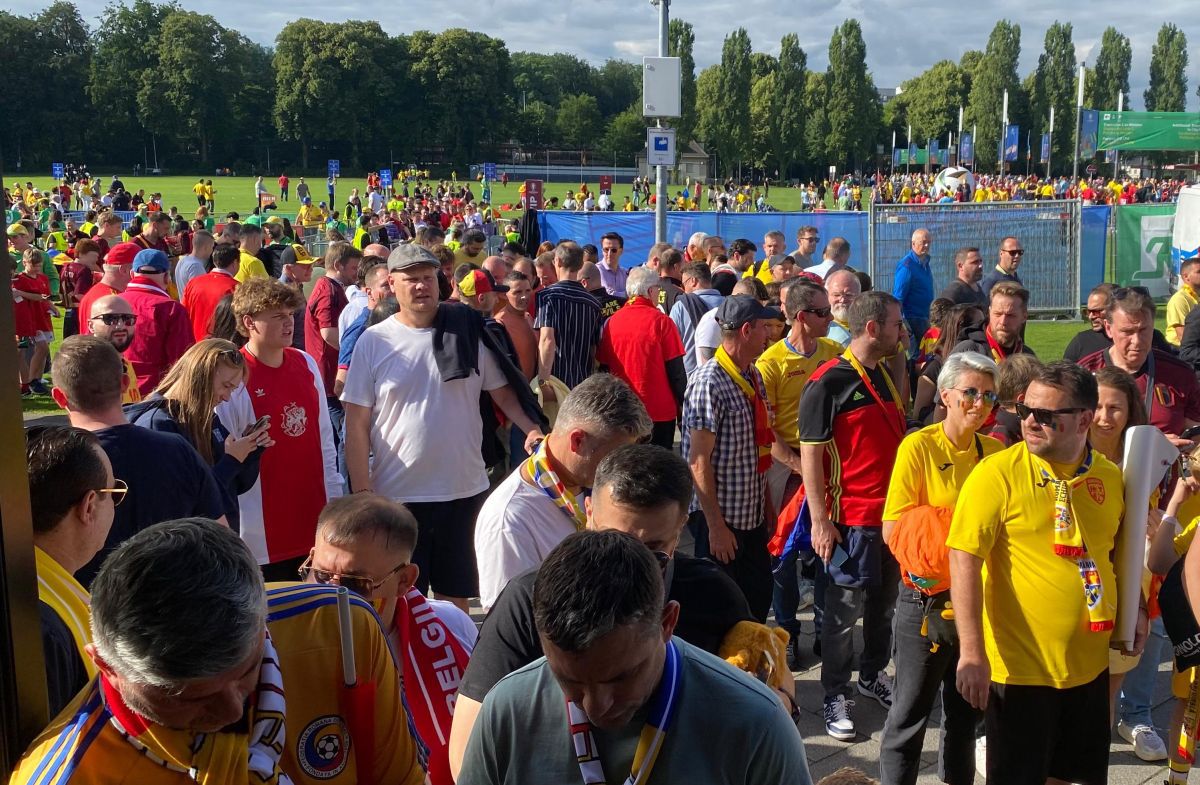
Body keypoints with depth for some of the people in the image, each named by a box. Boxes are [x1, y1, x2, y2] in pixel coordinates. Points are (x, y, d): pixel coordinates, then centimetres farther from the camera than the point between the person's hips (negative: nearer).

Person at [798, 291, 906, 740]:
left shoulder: (886, 377, 11)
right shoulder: (828, 383, -14)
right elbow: (810, 454, -14)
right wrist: (820, 521, -16)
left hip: (893, 512, 7)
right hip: (850, 517, -7)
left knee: (885, 601, 17)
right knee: (845, 609, 2)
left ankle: (873, 675, 35)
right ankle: (835, 696, 15)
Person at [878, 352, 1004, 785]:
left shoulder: (995, 451, 2)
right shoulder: (918, 446, -12)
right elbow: (893, 529, -15)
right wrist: (950, 527, -22)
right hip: (927, 598, -5)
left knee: (966, 709, 18)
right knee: (910, 710, 3)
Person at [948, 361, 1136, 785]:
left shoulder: (1111, 478, 3)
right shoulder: (997, 473, -13)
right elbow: (964, 559, -17)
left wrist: (1133, 609, 4)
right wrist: (972, 652, -22)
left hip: (1090, 665, 5)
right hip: (1020, 667, -5)